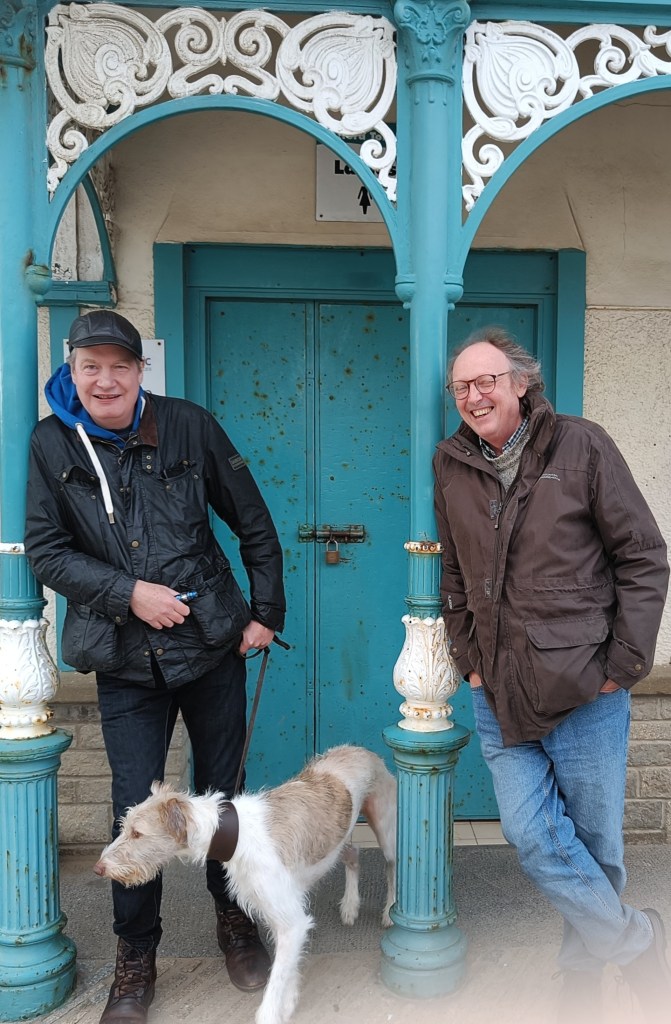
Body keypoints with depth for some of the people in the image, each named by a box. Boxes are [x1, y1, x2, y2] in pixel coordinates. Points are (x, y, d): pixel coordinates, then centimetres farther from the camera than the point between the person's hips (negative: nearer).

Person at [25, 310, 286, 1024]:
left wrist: (267, 612, 2)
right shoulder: (52, 443, -1)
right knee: (134, 809, 5)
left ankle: (234, 923, 38)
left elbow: (253, 523, 4)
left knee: (222, 793, 13)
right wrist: (127, 593, -13)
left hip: (212, 645, 0)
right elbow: (44, 551, -1)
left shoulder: (188, 426, -3)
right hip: (125, 661, 0)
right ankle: (135, 959, 28)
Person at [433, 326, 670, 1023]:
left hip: (585, 690, -3)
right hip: (499, 696, 3)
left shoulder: (581, 446, -4)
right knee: (534, 838, -3)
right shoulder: (451, 465, 6)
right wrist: (470, 661, 8)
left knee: (595, 844, 9)